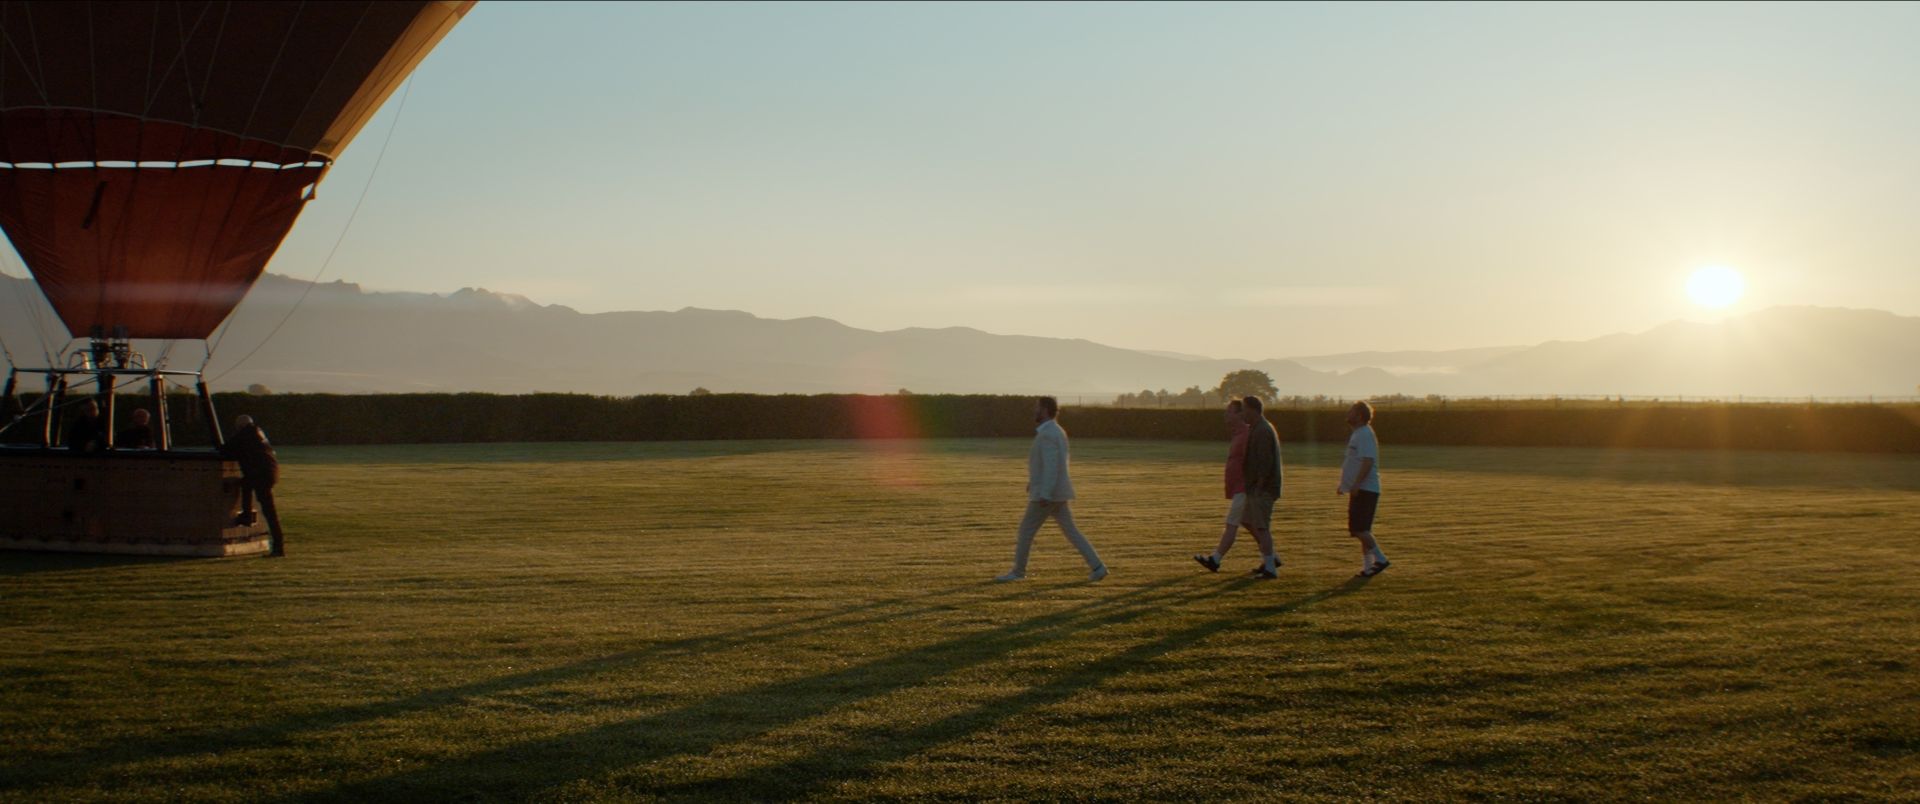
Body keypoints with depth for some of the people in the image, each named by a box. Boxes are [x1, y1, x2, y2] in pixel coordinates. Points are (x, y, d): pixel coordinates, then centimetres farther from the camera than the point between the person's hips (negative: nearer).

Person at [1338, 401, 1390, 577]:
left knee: (1359, 528, -15)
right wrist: (1345, 483, 25)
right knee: (1361, 529, 11)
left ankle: (1379, 559, -11)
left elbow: (1367, 461, -24)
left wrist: (1356, 484, -28)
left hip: (1365, 489, -11)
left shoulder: (1365, 435, -14)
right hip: (1360, 490, 11)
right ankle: (1368, 565, 14)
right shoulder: (1358, 434, 18)